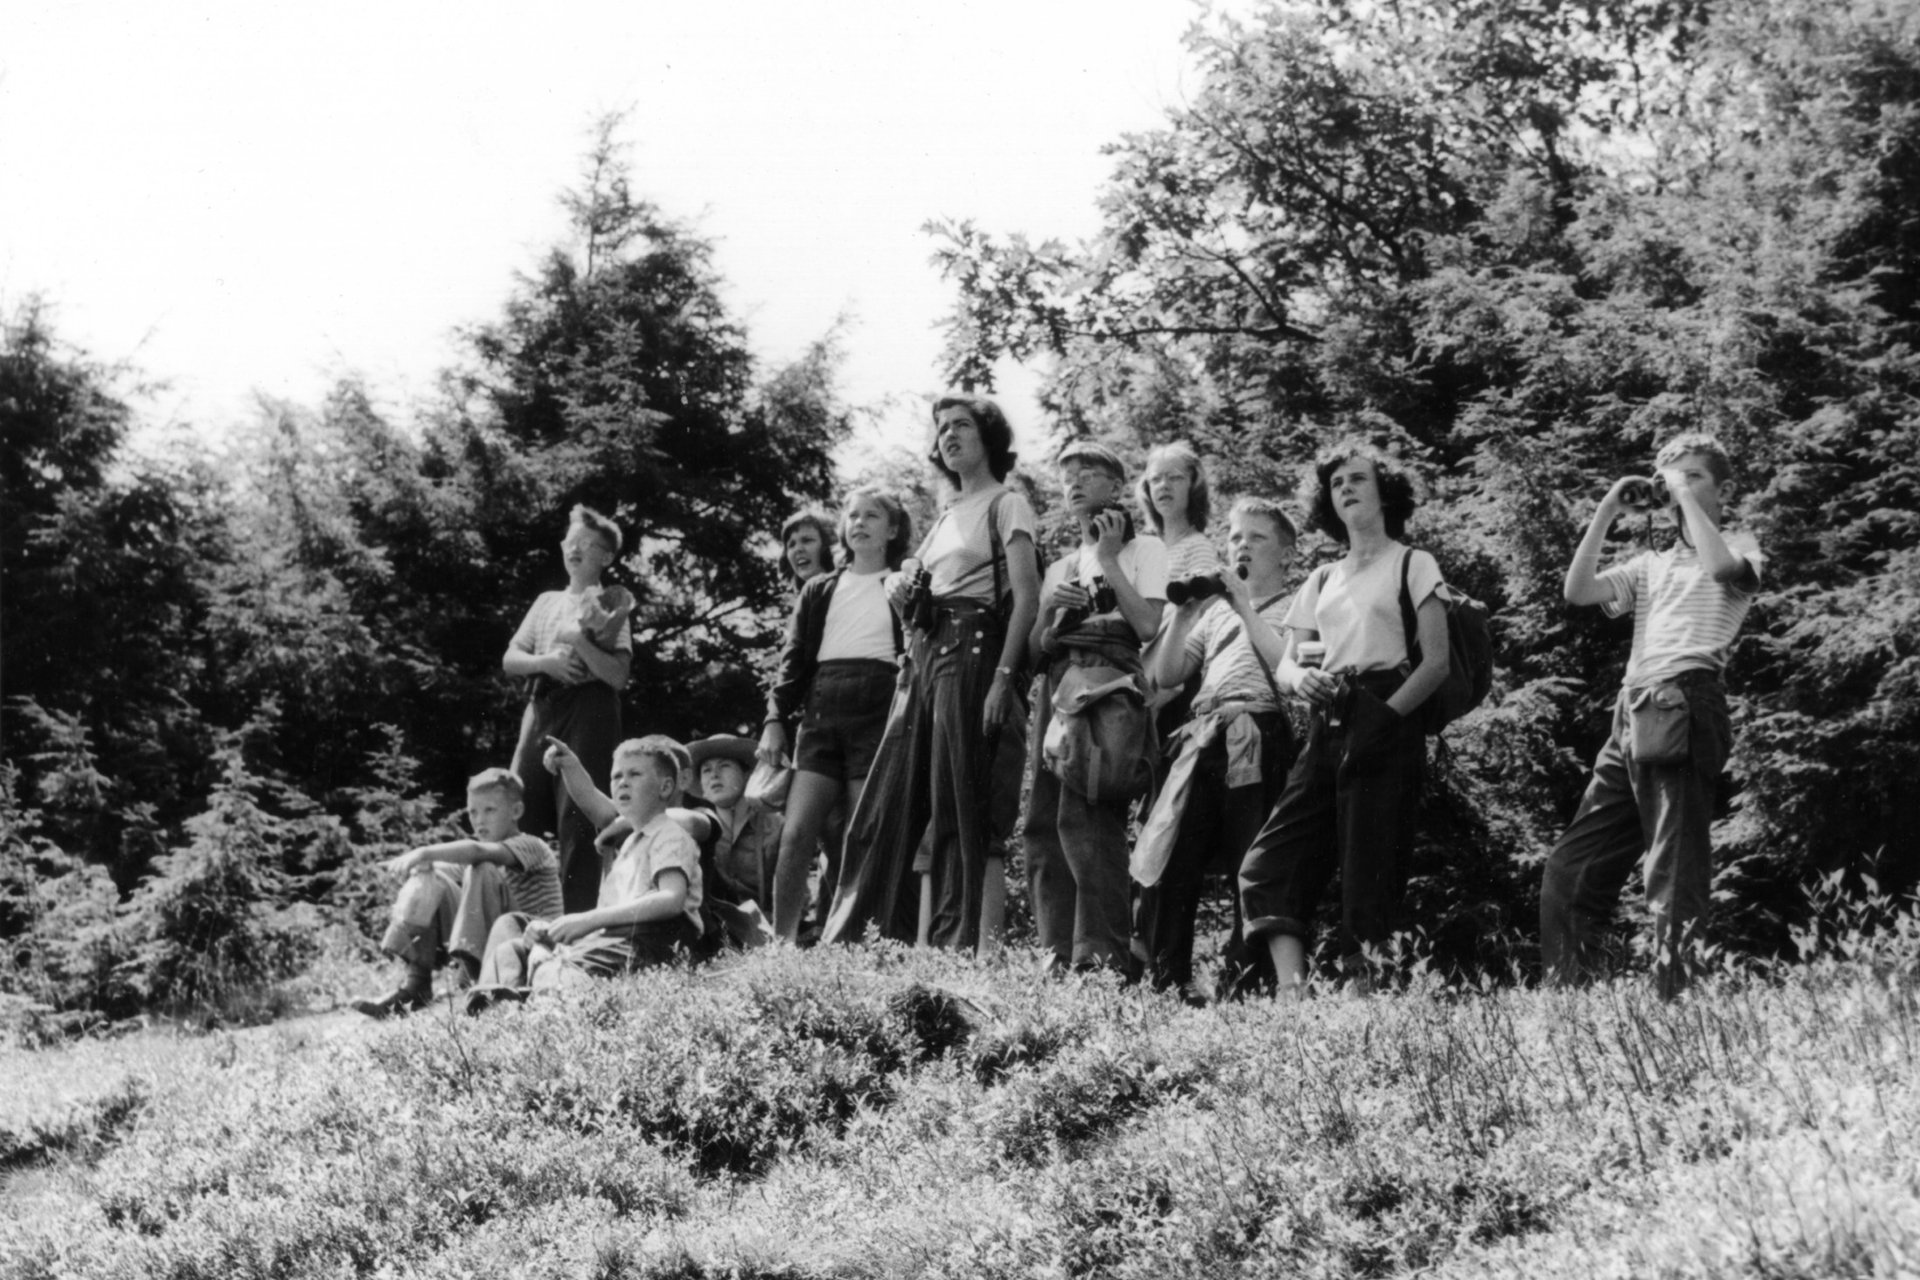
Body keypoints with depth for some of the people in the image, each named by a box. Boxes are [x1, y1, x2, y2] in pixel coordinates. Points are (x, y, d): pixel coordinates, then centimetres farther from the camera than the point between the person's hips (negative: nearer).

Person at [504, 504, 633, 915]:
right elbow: (510, 659, 16)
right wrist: (545, 661, -3)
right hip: (541, 708, 5)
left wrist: (579, 641, -14)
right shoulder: (546, 602, 23)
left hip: (588, 708, -5)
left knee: (577, 824, -11)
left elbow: (618, 676, -3)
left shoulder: (610, 604, 7)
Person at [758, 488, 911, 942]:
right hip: (821, 717, 3)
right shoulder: (820, 592, 20)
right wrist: (776, 718, 5)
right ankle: (781, 944, -9)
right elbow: (794, 660, 15)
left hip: (878, 716, -3)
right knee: (796, 836, -9)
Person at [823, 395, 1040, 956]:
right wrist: (899, 588, 3)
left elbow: (1027, 596, -9)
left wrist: (1003, 676, -19)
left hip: (973, 651, -7)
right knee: (890, 804, 2)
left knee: (960, 808, -11)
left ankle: (965, 946, -13)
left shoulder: (1006, 504, 1)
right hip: (922, 655, 7)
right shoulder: (945, 518, 24)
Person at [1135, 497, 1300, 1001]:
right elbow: (1165, 676, 21)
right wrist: (1182, 614, 9)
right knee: (1168, 862, -6)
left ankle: (1243, 984, -5)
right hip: (1203, 739, 5)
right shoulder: (1214, 612, 28)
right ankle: (1166, 980, -2)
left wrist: (1247, 609, -5)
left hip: (1259, 739, -5)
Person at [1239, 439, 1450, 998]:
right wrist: (1302, 679, -8)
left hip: (1386, 726, -5)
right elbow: (1286, 663, 17)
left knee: (1370, 872, -10)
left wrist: (1385, 714, -15)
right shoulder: (1322, 580, 21)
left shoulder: (1411, 565, 6)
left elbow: (1436, 663, -2)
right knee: (1269, 863, -11)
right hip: (1326, 728, 5)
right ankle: (1291, 992, -19)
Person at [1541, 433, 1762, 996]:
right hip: (1632, 714, 7)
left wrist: (1687, 495, -5)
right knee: (1570, 870, 5)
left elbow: (1722, 567, -15)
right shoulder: (1651, 564, 26)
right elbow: (1578, 591, 13)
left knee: (1674, 876, -11)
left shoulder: (1739, 545, 10)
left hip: (1684, 707, -7)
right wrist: (1608, 510, 11)